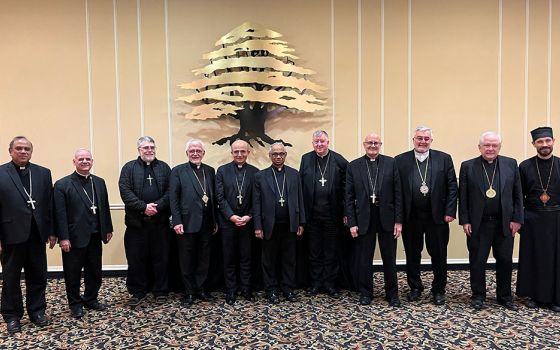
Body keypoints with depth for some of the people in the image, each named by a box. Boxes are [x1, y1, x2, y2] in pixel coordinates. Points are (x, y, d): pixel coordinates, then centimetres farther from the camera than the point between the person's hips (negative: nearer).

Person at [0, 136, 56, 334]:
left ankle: (37, 311, 27)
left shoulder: (43, 173, 6)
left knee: (38, 276, 11)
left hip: (37, 234, 3)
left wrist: (51, 232, 3)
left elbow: (50, 204, 5)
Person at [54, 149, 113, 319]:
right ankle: (75, 304, 25)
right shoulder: (62, 184, -8)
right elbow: (60, 214, -11)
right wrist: (63, 238, -15)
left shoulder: (99, 182, 8)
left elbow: (105, 207, 11)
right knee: (73, 273, 9)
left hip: (95, 236, 5)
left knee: (94, 271, 14)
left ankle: (91, 299, 31)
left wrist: (108, 229, 10)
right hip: (74, 237, -5)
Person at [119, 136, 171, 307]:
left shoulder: (164, 167, 9)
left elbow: (170, 191, -1)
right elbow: (125, 192, -6)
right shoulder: (129, 168, 5)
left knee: (161, 257, 7)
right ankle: (137, 292, 20)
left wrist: (157, 206, -16)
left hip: (160, 221, 1)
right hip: (136, 221, -1)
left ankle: (160, 291, 20)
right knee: (136, 258, 5)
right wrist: (143, 207, -16)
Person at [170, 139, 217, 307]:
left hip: (206, 223, 4)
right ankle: (189, 292, 22)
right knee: (187, 260, 8)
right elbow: (173, 198, -6)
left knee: (204, 258, 12)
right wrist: (177, 221, -13)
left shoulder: (210, 170, 10)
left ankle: (200, 288, 27)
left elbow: (213, 197, 10)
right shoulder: (178, 171, -2)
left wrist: (215, 221, 8)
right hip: (187, 222, -4)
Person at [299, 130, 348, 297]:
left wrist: (345, 212, -7)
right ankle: (316, 282, 25)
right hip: (312, 214, 2)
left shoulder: (339, 161, -3)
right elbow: (301, 186, 1)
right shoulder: (306, 159, 3)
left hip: (332, 214, -1)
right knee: (314, 250, 12)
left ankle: (330, 282, 24)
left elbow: (346, 187, -4)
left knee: (331, 250, 10)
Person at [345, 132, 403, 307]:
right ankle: (365, 292, 27)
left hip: (387, 217, 0)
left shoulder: (391, 163, 2)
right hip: (364, 218, 0)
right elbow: (349, 197, 1)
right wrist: (352, 223, -4)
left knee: (390, 258, 11)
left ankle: (392, 293, 27)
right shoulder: (353, 166, 2)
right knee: (364, 259, 9)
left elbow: (398, 193, 0)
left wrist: (398, 220, -5)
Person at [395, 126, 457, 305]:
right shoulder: (400, 160, 0)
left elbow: (452, 187, 0)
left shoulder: (444, 159, 1)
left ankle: (439, 290, 28)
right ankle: (415, 287, 31)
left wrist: (450, 212, -6)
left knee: (439, 255, 10)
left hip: (437, 216, 0)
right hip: (410, 217, 1)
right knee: (412, 255, 13)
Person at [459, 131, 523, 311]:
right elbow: (463, 197, -1)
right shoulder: (468, 166, -1)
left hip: (505, 223, 2)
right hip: (478, 224, -1)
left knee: (505, 261, 11)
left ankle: (504, 296, 28)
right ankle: (478, 296, 22)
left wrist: (517, 219, -1)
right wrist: (465, 221, -6)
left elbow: (517, 194, 5)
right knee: (477, 261, 7)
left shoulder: (511, 164, 3)